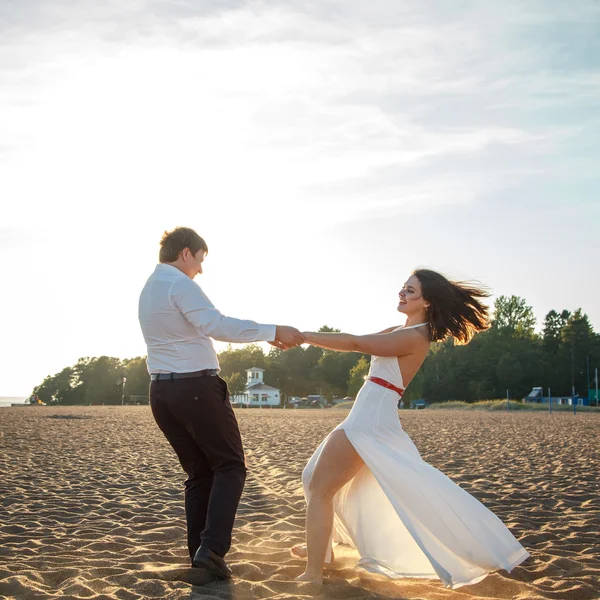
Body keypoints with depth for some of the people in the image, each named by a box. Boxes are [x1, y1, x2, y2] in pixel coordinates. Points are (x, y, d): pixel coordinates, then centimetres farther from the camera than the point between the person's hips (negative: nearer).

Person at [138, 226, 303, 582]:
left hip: (162, 391, 8)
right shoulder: (180, 283, -11)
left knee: (199, 472, 15)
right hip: (196, 386, -8)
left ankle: (200, 554, 13)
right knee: (230, 467, 1)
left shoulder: (148, 289, 18)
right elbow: (216, 326, -24)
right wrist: (273, 332, -21)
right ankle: (212, 548, -12)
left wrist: (264, 336, 20)